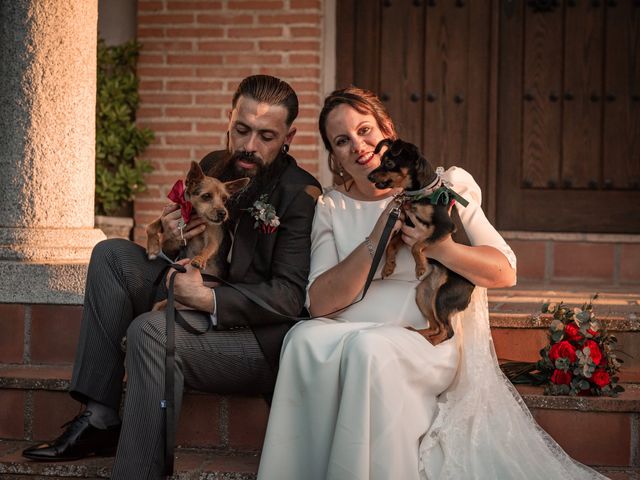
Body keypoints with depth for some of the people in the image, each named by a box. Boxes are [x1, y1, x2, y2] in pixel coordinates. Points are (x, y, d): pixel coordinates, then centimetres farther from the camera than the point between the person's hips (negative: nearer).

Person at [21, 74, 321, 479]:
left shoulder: (301, 195, -14)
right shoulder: (214, 166, 8)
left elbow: (290, 297, -20)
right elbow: (194, 255, 15)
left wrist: (208, 298, -27)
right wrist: (172, 245, -9)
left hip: (261, 337, -8)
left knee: (150, 331, -32)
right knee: (112, 254, -2)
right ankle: (100, 420, -8)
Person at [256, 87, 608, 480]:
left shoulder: (442, 187, 3)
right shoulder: (331, 208, 11)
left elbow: (505, 272, -4)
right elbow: (318, 302, -4)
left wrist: (440, 248, -23)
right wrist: (375, 244, -16)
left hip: (426, 340, -2)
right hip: (347, 338, 3)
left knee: (368, 348, -34)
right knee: (304, 339, -30)